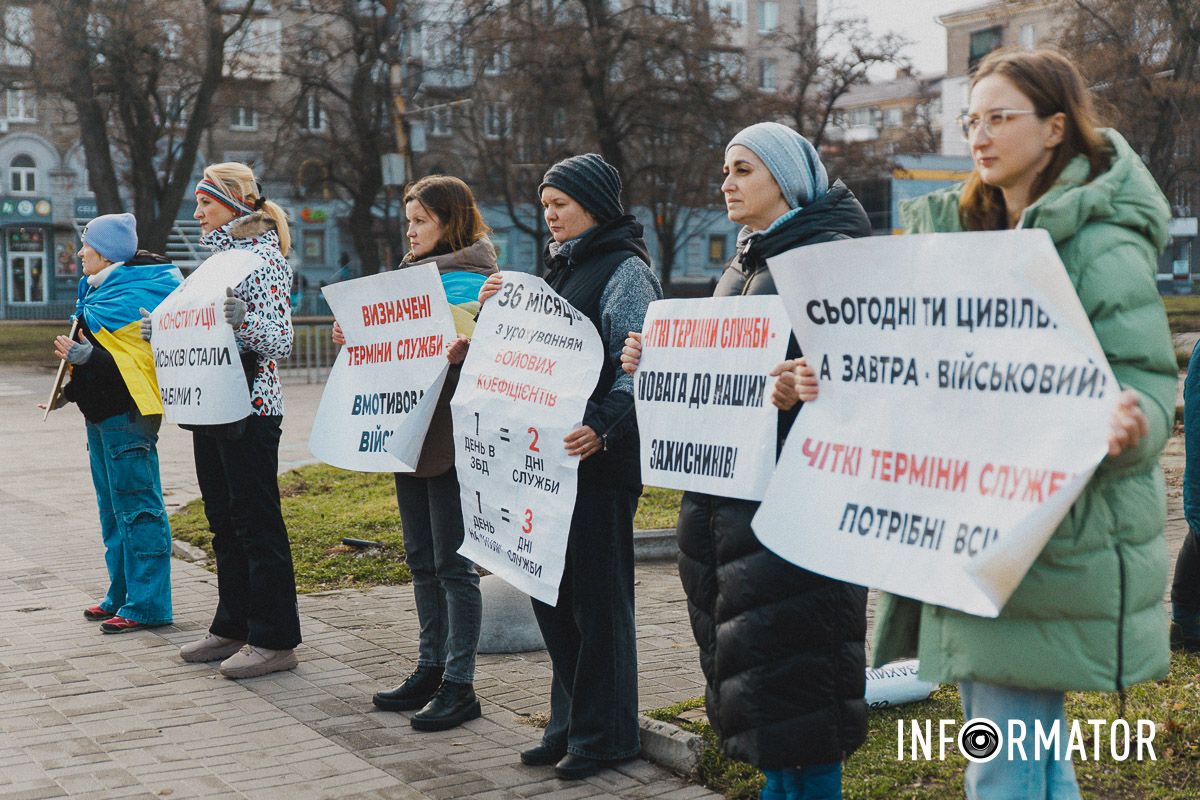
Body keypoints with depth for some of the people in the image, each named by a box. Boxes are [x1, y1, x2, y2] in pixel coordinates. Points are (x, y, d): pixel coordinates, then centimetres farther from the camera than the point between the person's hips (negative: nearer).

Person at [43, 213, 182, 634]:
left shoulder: (134, 295, -15)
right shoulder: (98, 291, 16)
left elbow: (139, 358, -21)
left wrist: (87, 357, -27)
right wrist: (70, 389, 19)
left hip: (126, 414, -11)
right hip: (101, 413, 11)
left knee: (137, 508, -8)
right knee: (113, 509, 16)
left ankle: (146, 605, -4)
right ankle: (121, 595, 26)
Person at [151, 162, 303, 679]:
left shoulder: (263, 259, -11)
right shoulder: (217, 257, 16)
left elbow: (280, 341, -18)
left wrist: (243, 319, -35)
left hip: (250, 410, -9)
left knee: (257, 523, -5)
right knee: (224, 521, 14)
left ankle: (274, 640, 1)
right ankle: (234, 628, 23)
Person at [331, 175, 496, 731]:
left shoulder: (470, 275, -8)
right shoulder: (413, 272, 18)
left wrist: (463, 350, -39)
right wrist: (356, 339, 5)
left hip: (450, 436, -9)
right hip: (410, 434, 9)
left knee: (452, 562, -4)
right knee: (422, 559, 14)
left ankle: (459, 685, 3)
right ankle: (431, 669, 24)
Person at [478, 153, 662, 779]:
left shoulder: (625, 270, -8)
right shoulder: (560, 268, 17)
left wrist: (602, 427, -31)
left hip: (599, 457, -8)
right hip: (549, 453, 9)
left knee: (597, 592, -1)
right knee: (550, 588, 12)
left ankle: (604, 733, 11)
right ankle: (570, 723, 24)